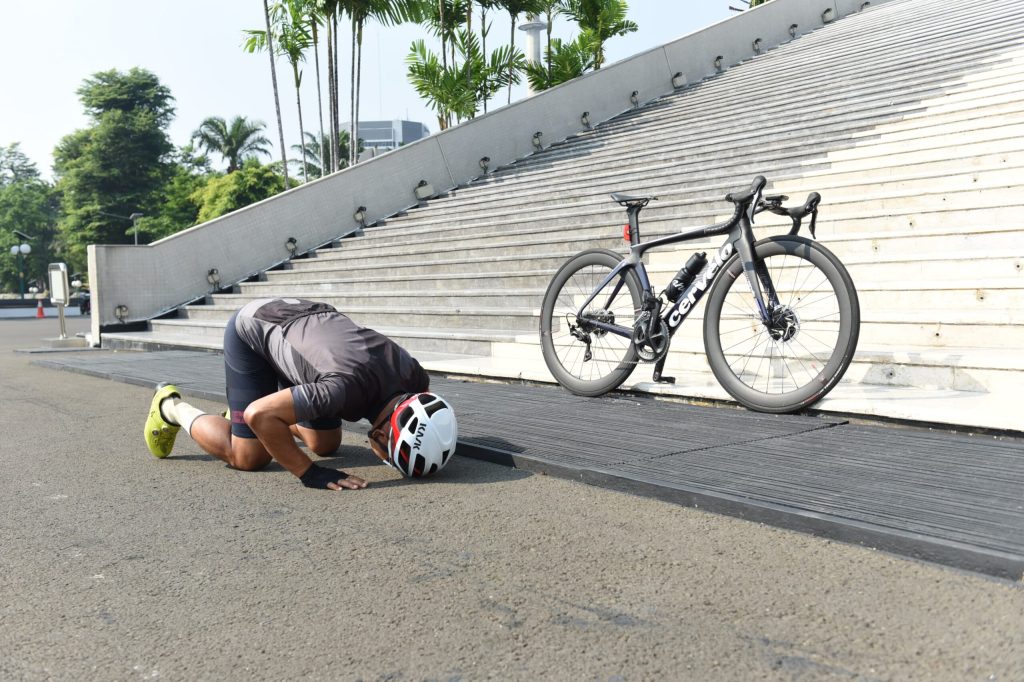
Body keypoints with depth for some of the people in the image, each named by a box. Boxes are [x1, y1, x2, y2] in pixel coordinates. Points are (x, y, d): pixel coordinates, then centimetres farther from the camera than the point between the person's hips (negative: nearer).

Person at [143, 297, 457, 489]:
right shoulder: (349, 388, -44)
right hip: (252, 330, -7)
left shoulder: (413, 375, -22)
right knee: (250, 458, -8)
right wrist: (310, 474, -38)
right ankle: (172, 407, 16)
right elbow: (259, 414, -42)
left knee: (326, 445, 11)